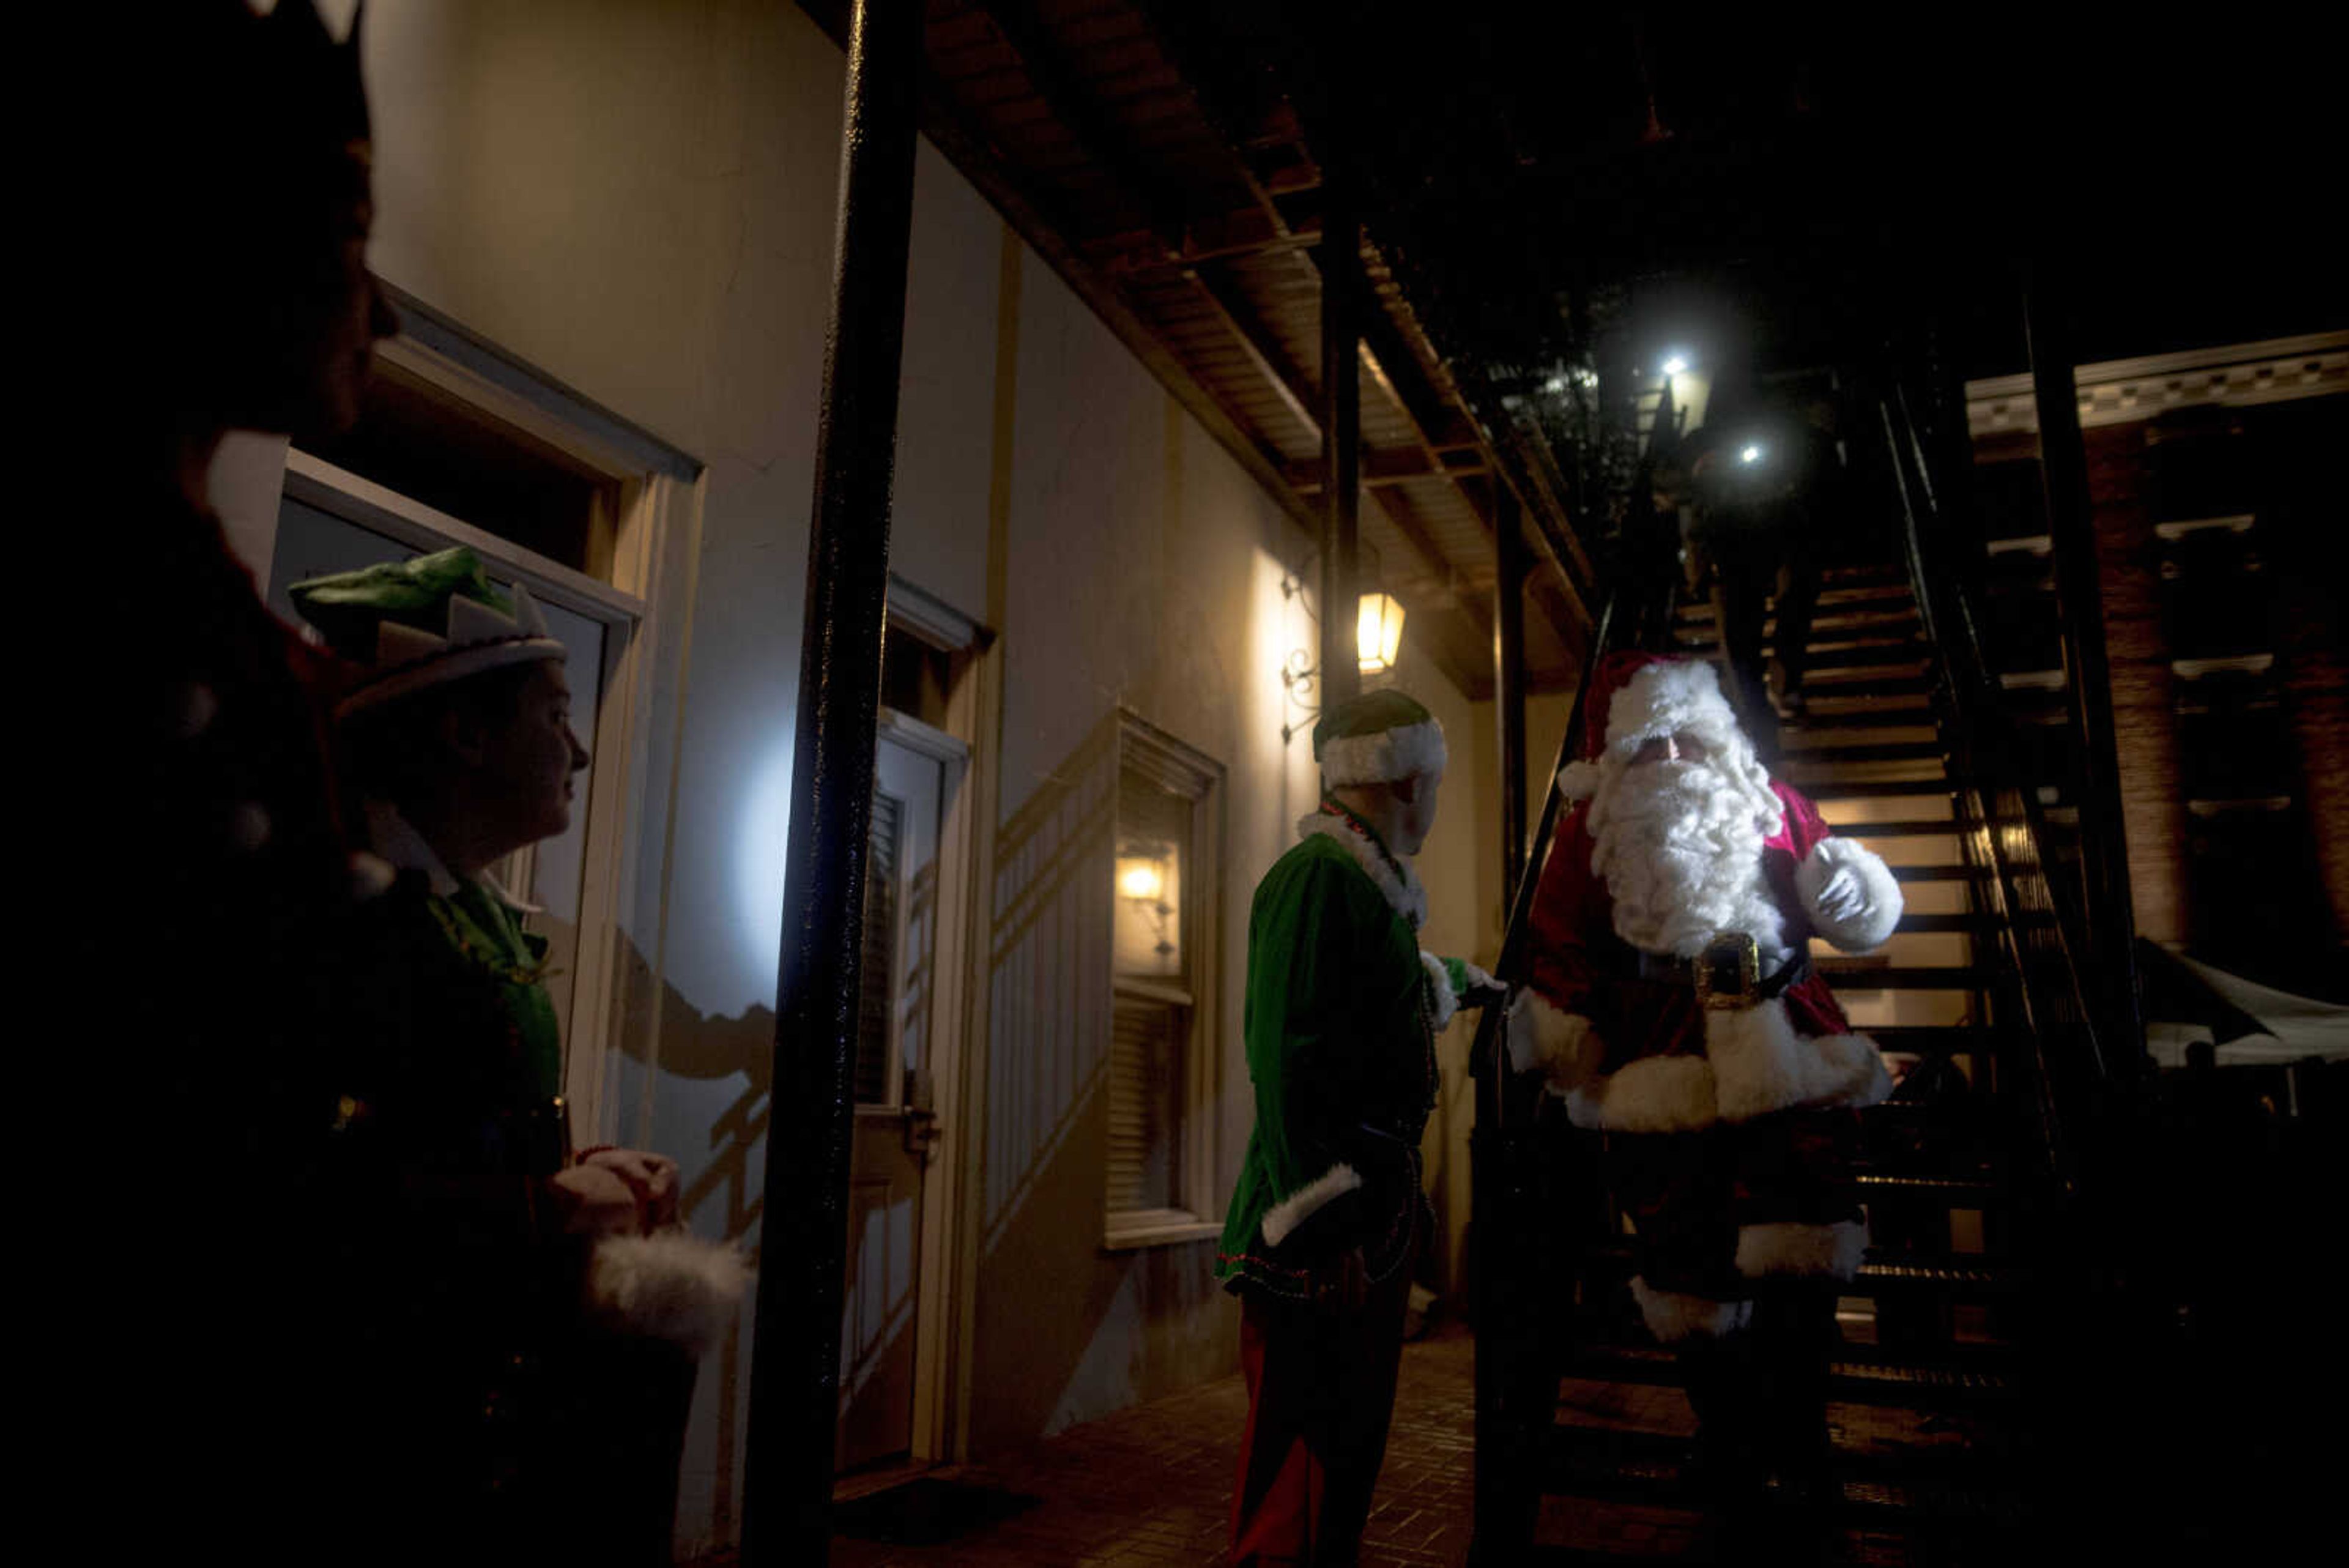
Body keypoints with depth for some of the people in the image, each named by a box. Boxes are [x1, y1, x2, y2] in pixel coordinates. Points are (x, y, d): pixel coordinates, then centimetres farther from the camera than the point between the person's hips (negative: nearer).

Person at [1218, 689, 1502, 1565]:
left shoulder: (1368, 883, 15)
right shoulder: (1318, 877, -15)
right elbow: (1287, 1059, -23)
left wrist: (1464, 982, 56)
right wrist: (1317, 1217, -25)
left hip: (1379, 1209, 10)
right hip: (1330, 1229, -10)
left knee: (1354, 1435, 17)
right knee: (1305, 1450, -6)